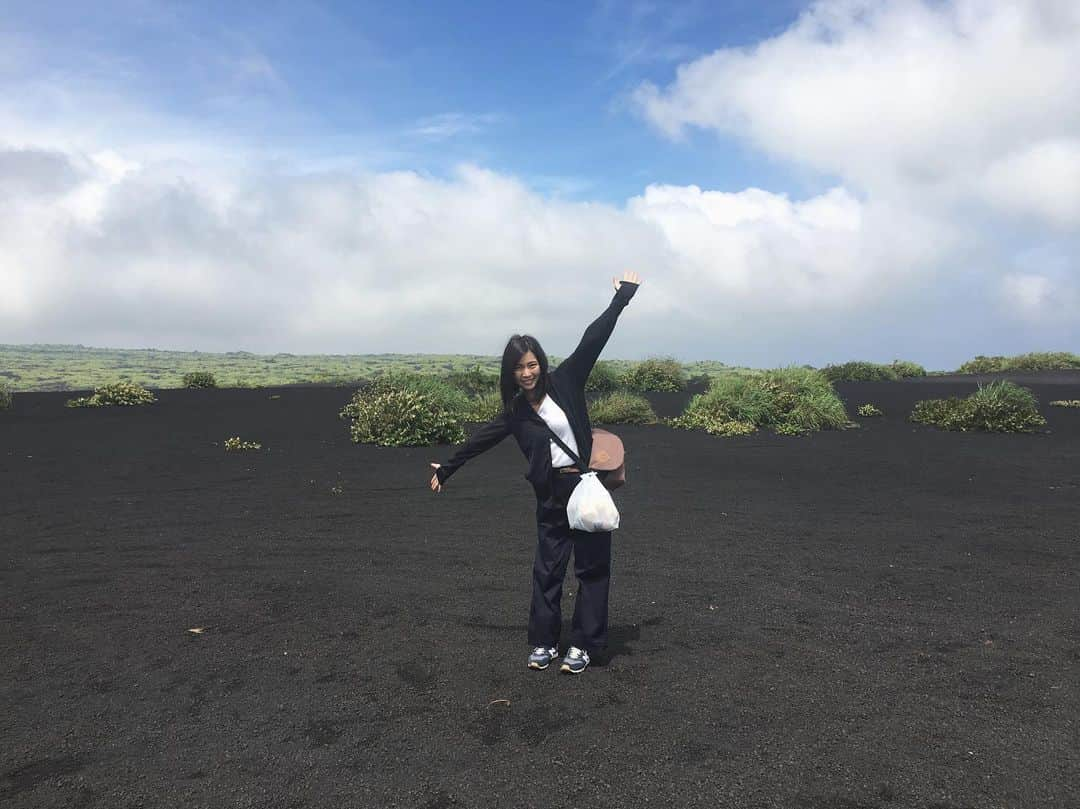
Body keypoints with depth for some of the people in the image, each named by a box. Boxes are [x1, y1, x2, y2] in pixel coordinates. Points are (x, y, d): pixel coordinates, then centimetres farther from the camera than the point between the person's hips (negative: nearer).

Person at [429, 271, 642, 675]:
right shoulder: (515, 411, 6)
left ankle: (584, 645, 15)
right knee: (547, 569, 7)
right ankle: (544, 643, 20)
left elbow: (592, 341, -6)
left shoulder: (564, 382, -3)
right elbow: (480, 440, 16)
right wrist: (446, 469, 25)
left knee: (591, 567, 4)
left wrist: (621, 297, -6)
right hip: (551, 495, 3)